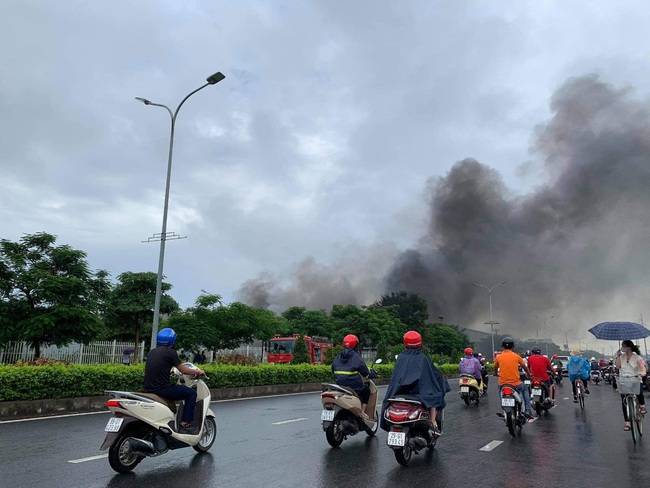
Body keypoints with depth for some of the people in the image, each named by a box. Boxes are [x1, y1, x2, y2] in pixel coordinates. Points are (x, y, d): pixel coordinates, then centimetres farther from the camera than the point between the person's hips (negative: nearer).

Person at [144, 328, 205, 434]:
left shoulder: (152, 352, 14)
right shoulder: (170, 352, -8)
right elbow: (184, 370, -5)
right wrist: (198, 371, 12)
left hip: (148, 389, 8)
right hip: (162, 389, -8)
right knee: (191, 393, 4)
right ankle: (185, 425, 0)